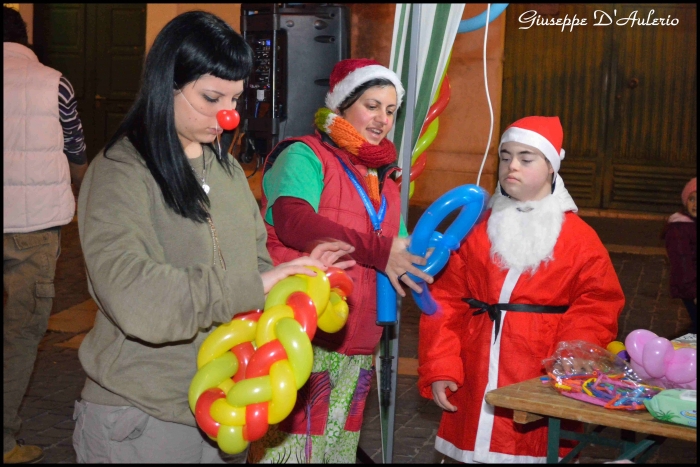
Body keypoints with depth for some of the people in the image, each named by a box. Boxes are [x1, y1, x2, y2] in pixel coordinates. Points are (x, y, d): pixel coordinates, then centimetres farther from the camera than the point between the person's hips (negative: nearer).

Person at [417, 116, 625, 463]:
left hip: (542, 384, -2)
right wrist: (439, 369, -5)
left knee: (534, 448, 3)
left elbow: (598, 305, -4)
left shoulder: (578, 237, 1)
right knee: (477, 449, 10)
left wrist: (569, 365, -18)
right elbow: (446, 302, 3)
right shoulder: (475, 229, 7)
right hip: (476, 379, 2)